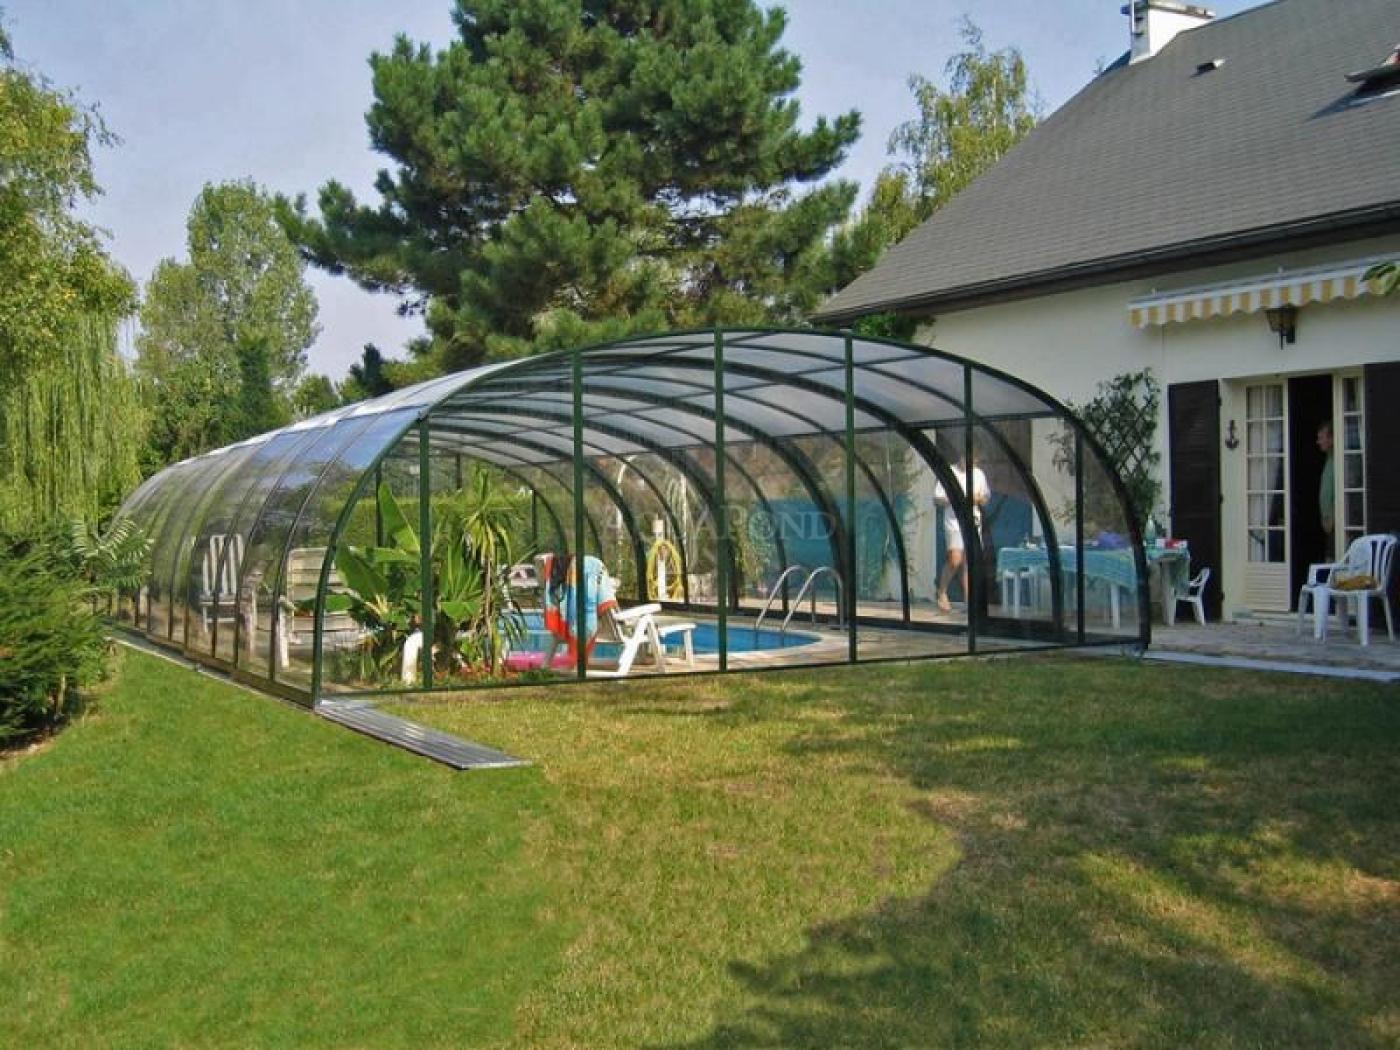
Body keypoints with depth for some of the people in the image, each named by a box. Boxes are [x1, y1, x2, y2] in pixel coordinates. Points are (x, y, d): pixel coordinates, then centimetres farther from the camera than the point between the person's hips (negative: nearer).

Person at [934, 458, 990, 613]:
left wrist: (979, 498, -4)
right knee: (955, 559, -19)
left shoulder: (979, 474, 11)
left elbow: (986, 499, 19)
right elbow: (937, 499, -2)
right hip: (954, 521, -5)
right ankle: (942, 592, 1)